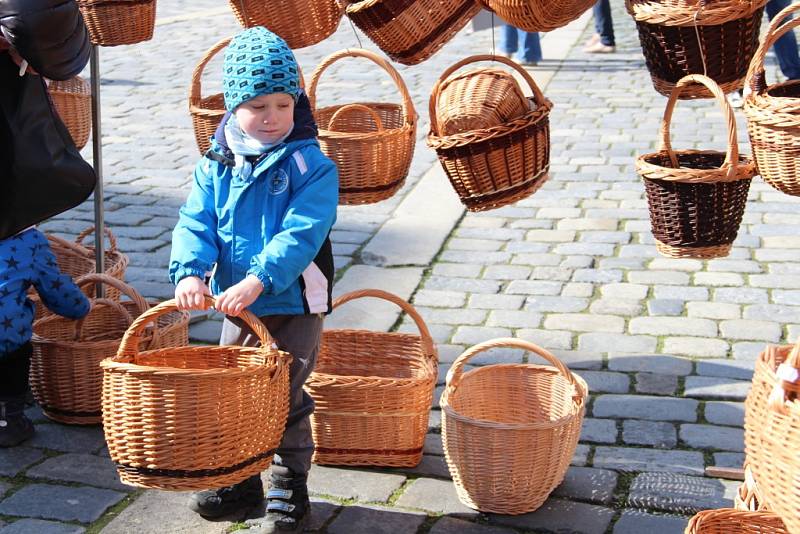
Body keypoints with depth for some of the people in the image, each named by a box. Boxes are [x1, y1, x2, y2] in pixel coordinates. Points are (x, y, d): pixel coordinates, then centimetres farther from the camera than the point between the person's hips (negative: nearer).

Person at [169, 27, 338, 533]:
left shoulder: (312, 166, -14)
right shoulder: (217, 164, 2)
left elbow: (301, 234, -23)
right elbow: (196, 222, -2)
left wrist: (258, 280, -33)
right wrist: (190, 271, -20)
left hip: (294, 305, -5)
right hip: (236, 305, 5)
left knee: (287, 399, 3)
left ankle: (290, 489, 20)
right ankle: (239, 480, 34)